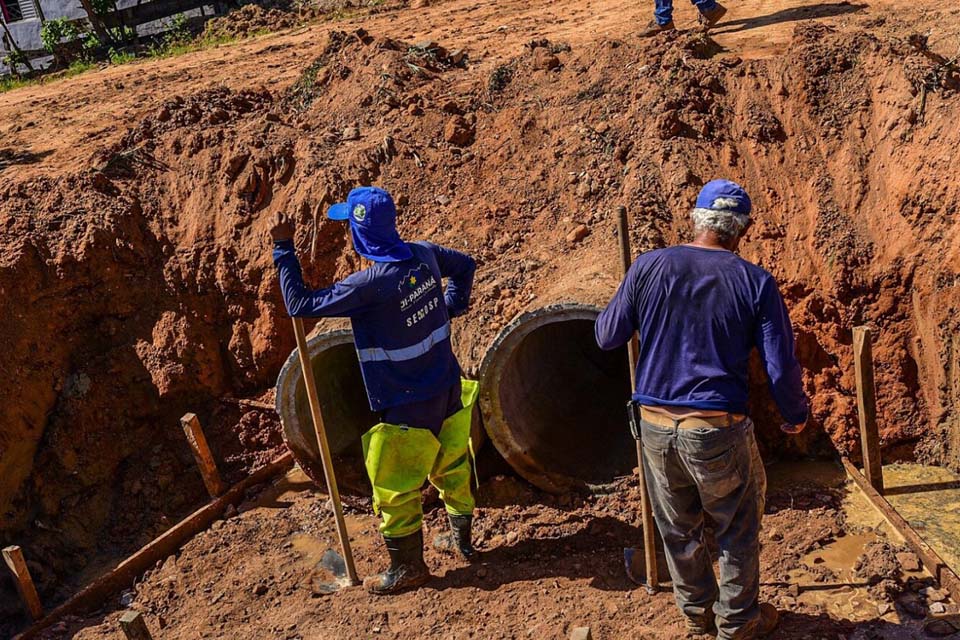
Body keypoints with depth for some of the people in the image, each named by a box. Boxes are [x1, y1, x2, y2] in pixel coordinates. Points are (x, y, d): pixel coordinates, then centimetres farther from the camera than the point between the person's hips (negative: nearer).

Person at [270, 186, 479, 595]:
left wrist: (283, 248, -11)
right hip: (449, 388, 8)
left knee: (395, 489, 11)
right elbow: (465, 265, 16)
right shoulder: (424, 254, -5)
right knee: (451, 465, 25)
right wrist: (451, 308, 18)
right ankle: (461, 538, 45)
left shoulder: (370, 285, -27)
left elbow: (300, 304, -18)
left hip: (408, 405, -8)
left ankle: (408, 567, 27)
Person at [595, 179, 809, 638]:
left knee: (679, 530, 21)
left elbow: (607, 337, 3)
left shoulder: (648, 267, -4)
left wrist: (613, 311, 26)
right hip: (718, 429, -2)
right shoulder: (755, 283, -7)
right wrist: (795, 416, 14)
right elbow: (781, 368, -5)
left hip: (656, 426, 3)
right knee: (738, 529, 19)